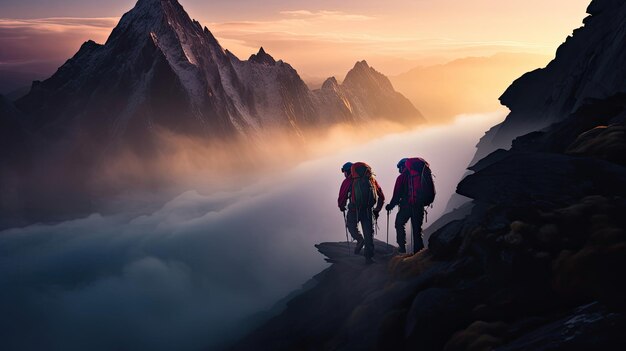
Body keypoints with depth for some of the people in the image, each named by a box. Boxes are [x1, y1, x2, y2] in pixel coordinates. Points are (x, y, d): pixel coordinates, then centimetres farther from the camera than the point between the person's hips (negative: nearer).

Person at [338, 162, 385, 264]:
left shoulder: (348, 181, 4)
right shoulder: (371, 179, 17)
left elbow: (342, 197, 0)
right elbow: (381, 196, 18)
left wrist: (342, 207, 19)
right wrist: (377, 209, 25)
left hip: (354, 209, -3)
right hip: (368, 210, 3)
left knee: (351, 225, 22)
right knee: (368, 233, 10)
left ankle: (360, 239, -4)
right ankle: (369, 257, 7)